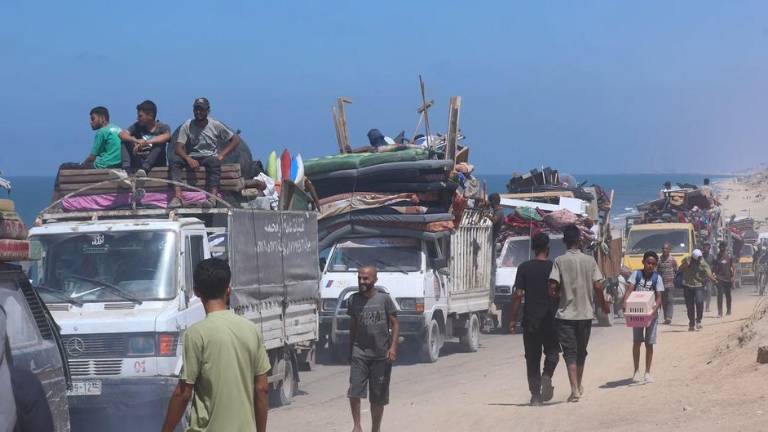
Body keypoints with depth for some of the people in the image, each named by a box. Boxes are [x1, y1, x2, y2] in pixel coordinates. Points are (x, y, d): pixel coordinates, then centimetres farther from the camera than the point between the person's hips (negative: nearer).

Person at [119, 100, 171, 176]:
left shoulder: (163, 127, -1)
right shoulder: (137, 126, 8)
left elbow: (166, 136, -26)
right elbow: (122, 134, -9)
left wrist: (146, 142, -37)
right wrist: (135, 141, -30)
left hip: (155, 162, -3)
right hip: (138, 161, 3)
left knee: (160, 143, -28)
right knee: (127, 140, -12)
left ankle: (144, 168, -49)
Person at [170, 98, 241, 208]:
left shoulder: (215, 125, 3)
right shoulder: (187, 126, 4)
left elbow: (236, 140, 4)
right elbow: (179, 148, -4)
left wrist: (221, 155, -8)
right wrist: (188, 159, -25)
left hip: (210, 157, -2)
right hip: (192, 158, 2)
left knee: (214, 162, -38)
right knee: (174, 162, -29)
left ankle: (212, 197, -54)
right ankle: (178, 197, -44)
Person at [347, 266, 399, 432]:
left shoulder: (384, 299, -3)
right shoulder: (354, 300, 5)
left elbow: (395, 324, 0)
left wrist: (393, 347, -12)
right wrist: (350, 350, 15)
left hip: (381, 355, -1)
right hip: (360, 352, 1)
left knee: (378, 397, 7)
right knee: (354, 392, -14)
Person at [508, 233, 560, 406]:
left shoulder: (524, 268, -1)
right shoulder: (554, 267, -3)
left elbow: (518, 295, -5)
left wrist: (513, 319, 0)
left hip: (530, 319, 1)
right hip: (550, 318, -1)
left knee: (532, 357, 8)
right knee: (552, 352, 13)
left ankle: (535, 394, 6)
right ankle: (547, 376, -15)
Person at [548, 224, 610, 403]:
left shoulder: (560, 261, -8)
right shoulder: (590, 261, -1)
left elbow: (552, 288, -14)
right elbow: (598, 286, -3)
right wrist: (604, 304, 13)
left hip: (566, 314, -3)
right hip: (586, 313, 3)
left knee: (570, 353, -3)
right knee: (581, 352, 19)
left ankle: (574, 390, -17)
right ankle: (579, 386, 33)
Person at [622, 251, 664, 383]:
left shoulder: (657, 278, -3)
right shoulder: (636, 274, -2)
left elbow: (659, 297, -7)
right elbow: (629, 290, -11)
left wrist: (655, 309, -26)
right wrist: (624, 303, -28)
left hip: (651, 313, 0)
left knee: (649, 343, 4)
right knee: (636, 342, 2)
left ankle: (647, 372, 13)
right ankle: (636, 371, 13)